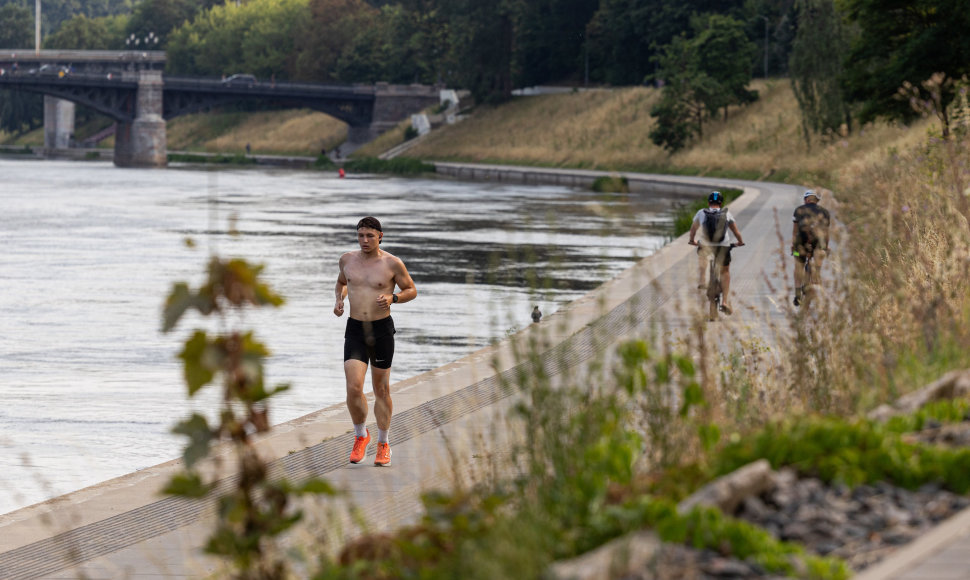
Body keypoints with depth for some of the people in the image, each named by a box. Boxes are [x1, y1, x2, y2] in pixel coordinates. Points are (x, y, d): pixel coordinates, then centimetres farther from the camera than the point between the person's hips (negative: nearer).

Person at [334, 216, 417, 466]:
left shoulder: (392, 264, -6)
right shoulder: (348, 259, 4)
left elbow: (411, 290, 4)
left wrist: (392, 298, -15)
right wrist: (339, 300, 3)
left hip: (382, 329, -2)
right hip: (355, 330, 2)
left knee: (381, 390, 8)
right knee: (353, 388, -12)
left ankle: (383, 444, 22)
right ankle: (360, 435, 12)